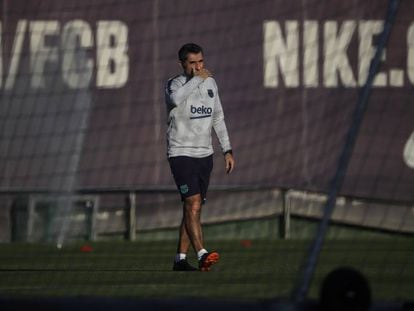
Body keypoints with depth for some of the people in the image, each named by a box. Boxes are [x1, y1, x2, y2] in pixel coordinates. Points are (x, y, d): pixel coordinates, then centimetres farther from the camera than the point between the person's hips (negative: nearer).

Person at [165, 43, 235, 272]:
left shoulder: (210, 83, 11)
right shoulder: (175, 84, -9)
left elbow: (218, 119, 20)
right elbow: (175, 99, -35)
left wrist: (227, 151, 17)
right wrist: (197, 79, -24)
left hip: (205, 154, 7)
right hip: (181, 153, -7)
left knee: (193, 208, 9)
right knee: (193, 204, -19)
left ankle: (180, 259, 14)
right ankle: (202, 255, -27)